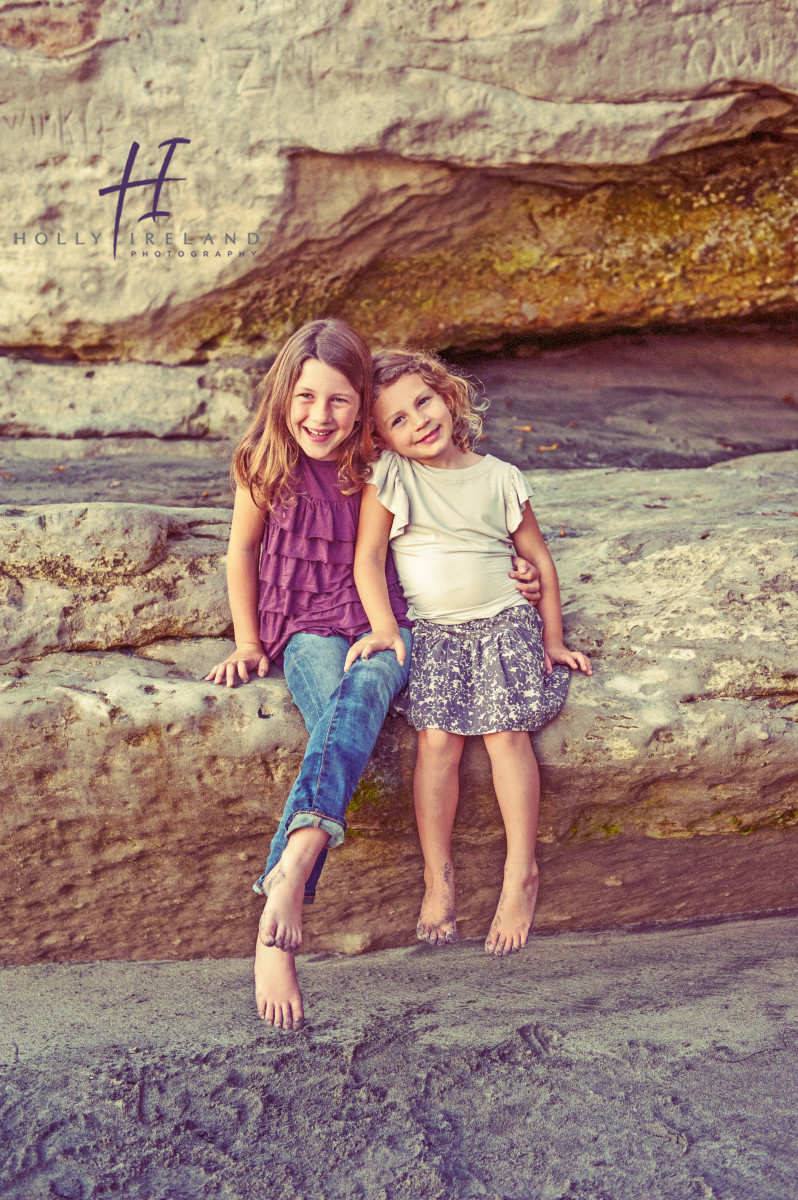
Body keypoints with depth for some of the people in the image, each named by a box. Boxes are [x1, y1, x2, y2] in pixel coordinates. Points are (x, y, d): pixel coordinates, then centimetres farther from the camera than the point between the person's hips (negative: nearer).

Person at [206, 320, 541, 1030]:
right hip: (306, 628, -1)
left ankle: (291, 867, -57)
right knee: (343, 720, -33)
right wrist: (247, 643, 7)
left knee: (363, 691, -37)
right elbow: (243, 552, 12)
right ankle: (282, 930, -47)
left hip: (383, 622, 1)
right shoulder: (265, 464, -2)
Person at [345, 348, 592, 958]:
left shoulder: (500, 478, 3)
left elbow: (539, 559, 10)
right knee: (438, 739, -19)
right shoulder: (389, 476, 1)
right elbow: (368, 557, -1)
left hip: (505, 619, 0)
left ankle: (522, 874, -6)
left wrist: (553, 641, 8)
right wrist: (383, 627, -15)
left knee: (506, 731, -18)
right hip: (430, 629, 0)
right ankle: (438, 875, -5)